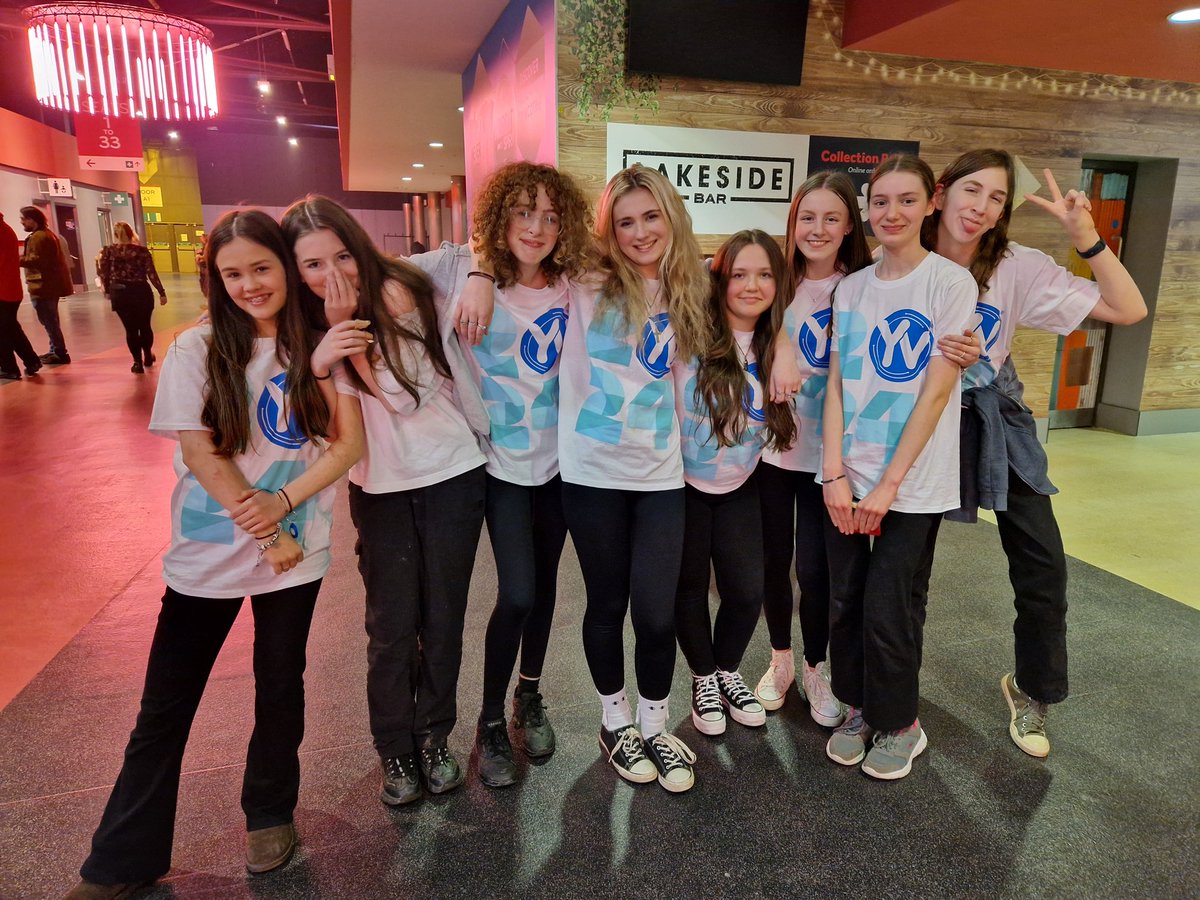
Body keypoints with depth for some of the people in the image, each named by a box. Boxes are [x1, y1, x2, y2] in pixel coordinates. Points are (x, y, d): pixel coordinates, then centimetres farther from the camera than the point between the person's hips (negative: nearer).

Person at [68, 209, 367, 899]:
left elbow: (350, 443, -5)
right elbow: (199, 454, -8)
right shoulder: (197, 350, -4)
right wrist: (263, 531, -11)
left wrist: (282, 503, -17)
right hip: (208, 551, 0)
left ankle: (271, 814, 37)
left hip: (297, 549, 1)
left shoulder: (321, 347, -1)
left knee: (280, 686, 14)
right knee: (164, 708, 7)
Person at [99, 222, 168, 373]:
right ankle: (148, 356, 34)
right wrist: (162, 293, -2)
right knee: (145, 326, 18)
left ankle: (137, 362, 9)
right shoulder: (142, 251, -6)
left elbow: (104, 274, 1)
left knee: (130, 329, 9)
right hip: (141, 292, -1)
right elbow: (152, 274, -9)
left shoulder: (108, 251, -1)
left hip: (119, 294, 1)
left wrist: (107, 291, 15)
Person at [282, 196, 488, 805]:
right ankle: (395, 751, 26)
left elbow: (401, 395, -17)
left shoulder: (395, 290, -13)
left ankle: (433, 738, 30)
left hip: (449, 476, -3)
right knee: (392, 628, 4)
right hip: (378, 487, 3)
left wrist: (347, 326, -20)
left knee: (442, 618, 8)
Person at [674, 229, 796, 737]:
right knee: (689, 587, 10)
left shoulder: (775, 346, -4)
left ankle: (727, 672, 34)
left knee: (747, 592, 4)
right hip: (683, 484, -3)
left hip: (739, 487, 4)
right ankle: (703, 678, 35)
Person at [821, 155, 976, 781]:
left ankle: (900, 722, 27)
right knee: (845, 603, 8)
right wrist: (834, 472, -6)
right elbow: (836, 385, 4)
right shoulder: (851, 288, 7)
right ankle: (858, 707, 32)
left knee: (887, 611, 1)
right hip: (848, 475, 4)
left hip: (914, 481, -3)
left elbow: (936, 390, -11)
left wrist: (888, 483, -13)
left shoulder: (951, 282, -6)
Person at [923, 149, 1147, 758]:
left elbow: (1128, 310, -11)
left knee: (1043, 564, 3)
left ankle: (1031, 689, 29)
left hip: (994, 422, 2)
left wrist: (1086, 238, -22)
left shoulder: (1018, 267, -9)